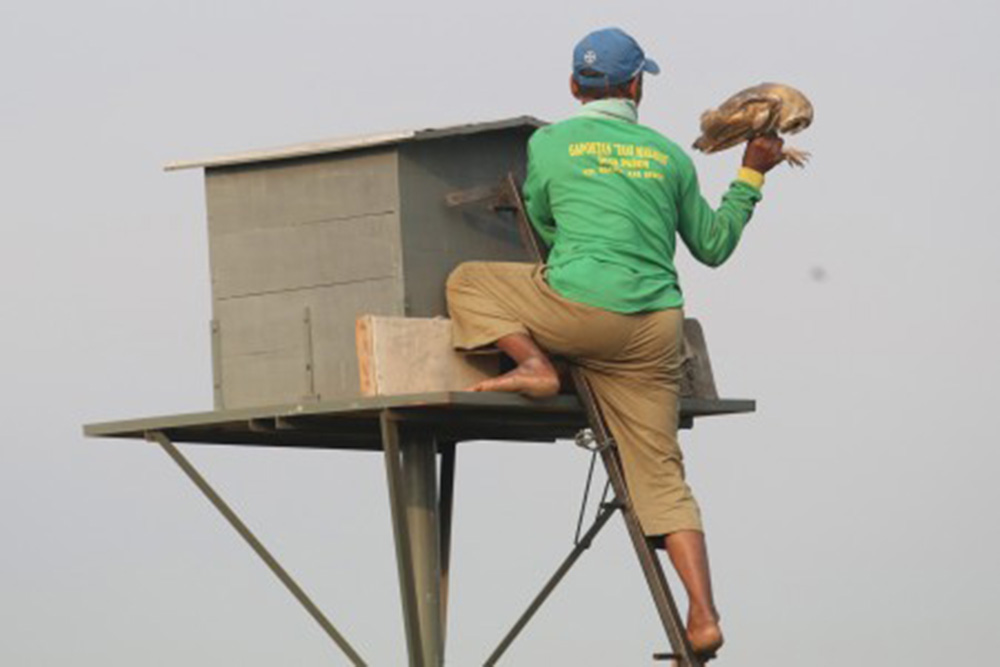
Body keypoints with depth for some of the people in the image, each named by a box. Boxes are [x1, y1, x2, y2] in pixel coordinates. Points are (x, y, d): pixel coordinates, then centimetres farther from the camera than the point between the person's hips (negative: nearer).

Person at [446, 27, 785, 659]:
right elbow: (713, 246, 22)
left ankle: (534, 364, -4)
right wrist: (752, 177, 33)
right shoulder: (669, 155, 13)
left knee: (469, 281, 19)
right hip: (655, 326, 4)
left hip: (580, 306, -4)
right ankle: (704, 615, -5)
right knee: (661, 475, 8)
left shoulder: (548, 144, 5)